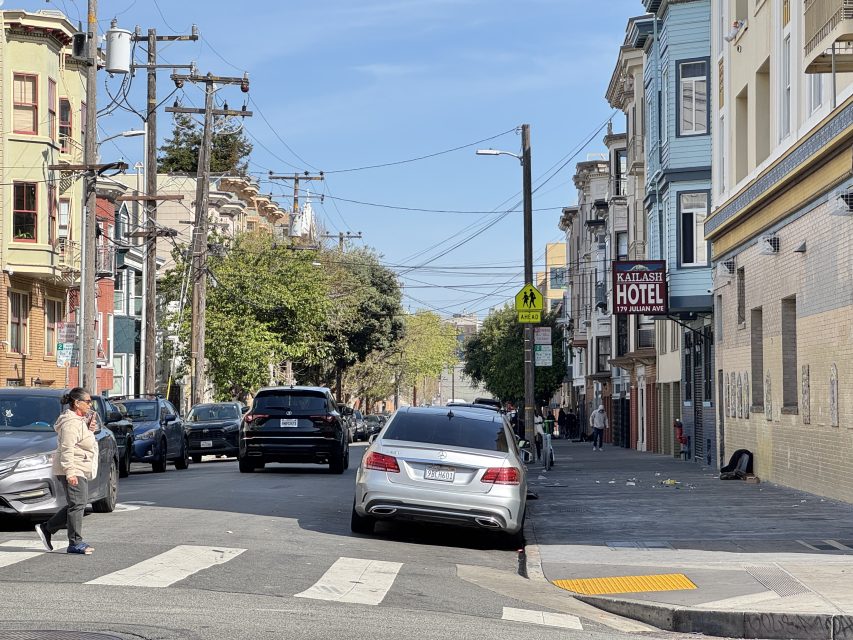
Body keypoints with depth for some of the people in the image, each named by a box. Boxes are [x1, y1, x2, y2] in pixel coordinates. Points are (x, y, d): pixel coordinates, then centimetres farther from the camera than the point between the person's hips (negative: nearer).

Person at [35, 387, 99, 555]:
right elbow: (67, 449, -22)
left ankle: (46, 528, 20)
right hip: (73, 471, -11)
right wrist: (70, 472, -27)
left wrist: (90, 429, 10)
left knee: (77, 504, 13)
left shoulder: (79, 420, 17)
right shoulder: (71, 422, -16)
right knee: (77, 504, -9)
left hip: (80, 470, 11)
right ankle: (75, 543, -6)